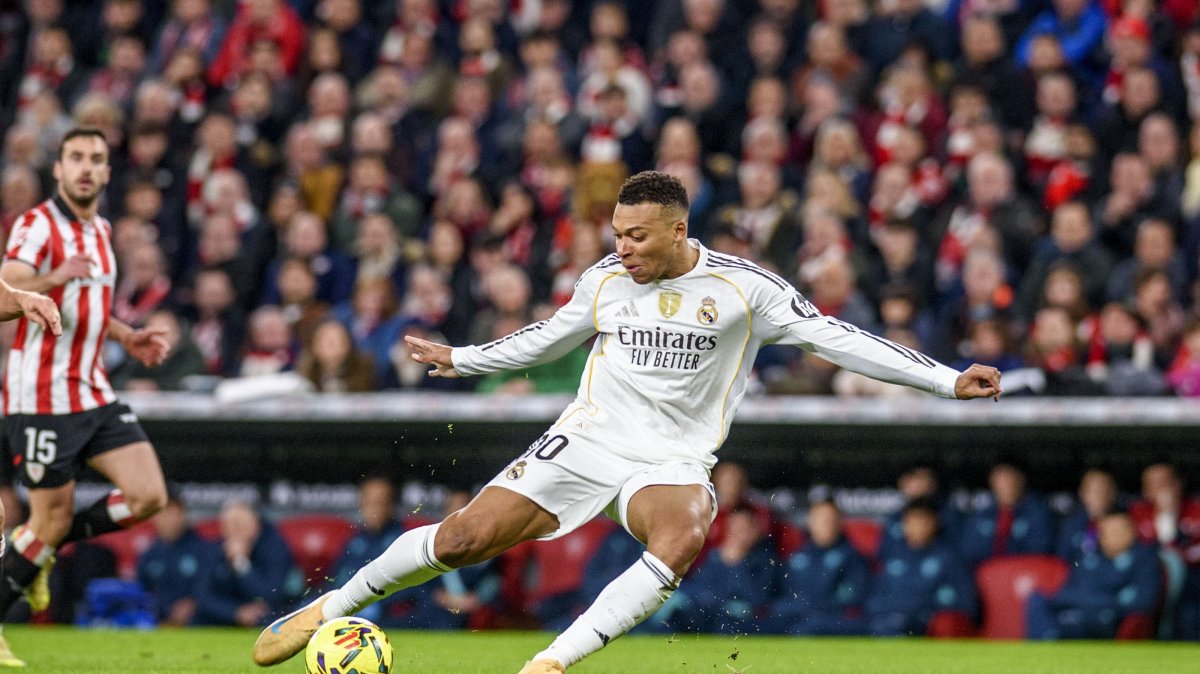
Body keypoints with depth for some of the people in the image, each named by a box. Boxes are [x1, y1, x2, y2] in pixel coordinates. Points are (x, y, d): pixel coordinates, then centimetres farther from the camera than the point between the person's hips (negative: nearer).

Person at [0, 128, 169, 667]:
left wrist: (127, 337, 15)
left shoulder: (101, 231, 14)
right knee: (54, 516, -5)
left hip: (94, 394, 7)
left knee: (149, 496, -3)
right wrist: (54, 278, -41)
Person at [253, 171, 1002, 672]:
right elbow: (549, 337, 23)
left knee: (682, 538, -37)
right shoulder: (605, 280, 4)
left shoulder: (742, 286, -7)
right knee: (462, 538, -12)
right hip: (587, 441, 2)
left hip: (672, 462, -2)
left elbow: (834, 335, -8)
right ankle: (331, 607, 9)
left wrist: (949, 380, -14)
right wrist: (463, 360, 28)